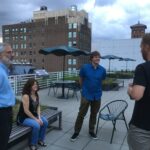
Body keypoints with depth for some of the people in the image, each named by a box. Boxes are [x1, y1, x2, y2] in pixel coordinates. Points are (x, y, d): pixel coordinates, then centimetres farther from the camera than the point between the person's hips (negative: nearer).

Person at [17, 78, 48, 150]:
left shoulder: (36, 94, 0)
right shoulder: (26, 96, -24)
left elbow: (38, 107, 3)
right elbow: (26, 111, -25)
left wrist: (39, 117, -10)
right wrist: (36, 119, -21)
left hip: (33, 115, 8)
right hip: (24, 117, -8)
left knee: (45, 121, -10)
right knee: (36, 125, -29)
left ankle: (40, 140, 11)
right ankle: (33, 144, -4)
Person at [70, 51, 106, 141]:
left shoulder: (102, 70, -6)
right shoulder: (85, 67, -11)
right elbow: (81, 80, 5)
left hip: (97, 95, 2)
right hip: (86, 95, -2)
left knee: (94, 114, 15)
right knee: (81, 114, 4)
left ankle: (91, 131, 34)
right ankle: (76, 132, 21)